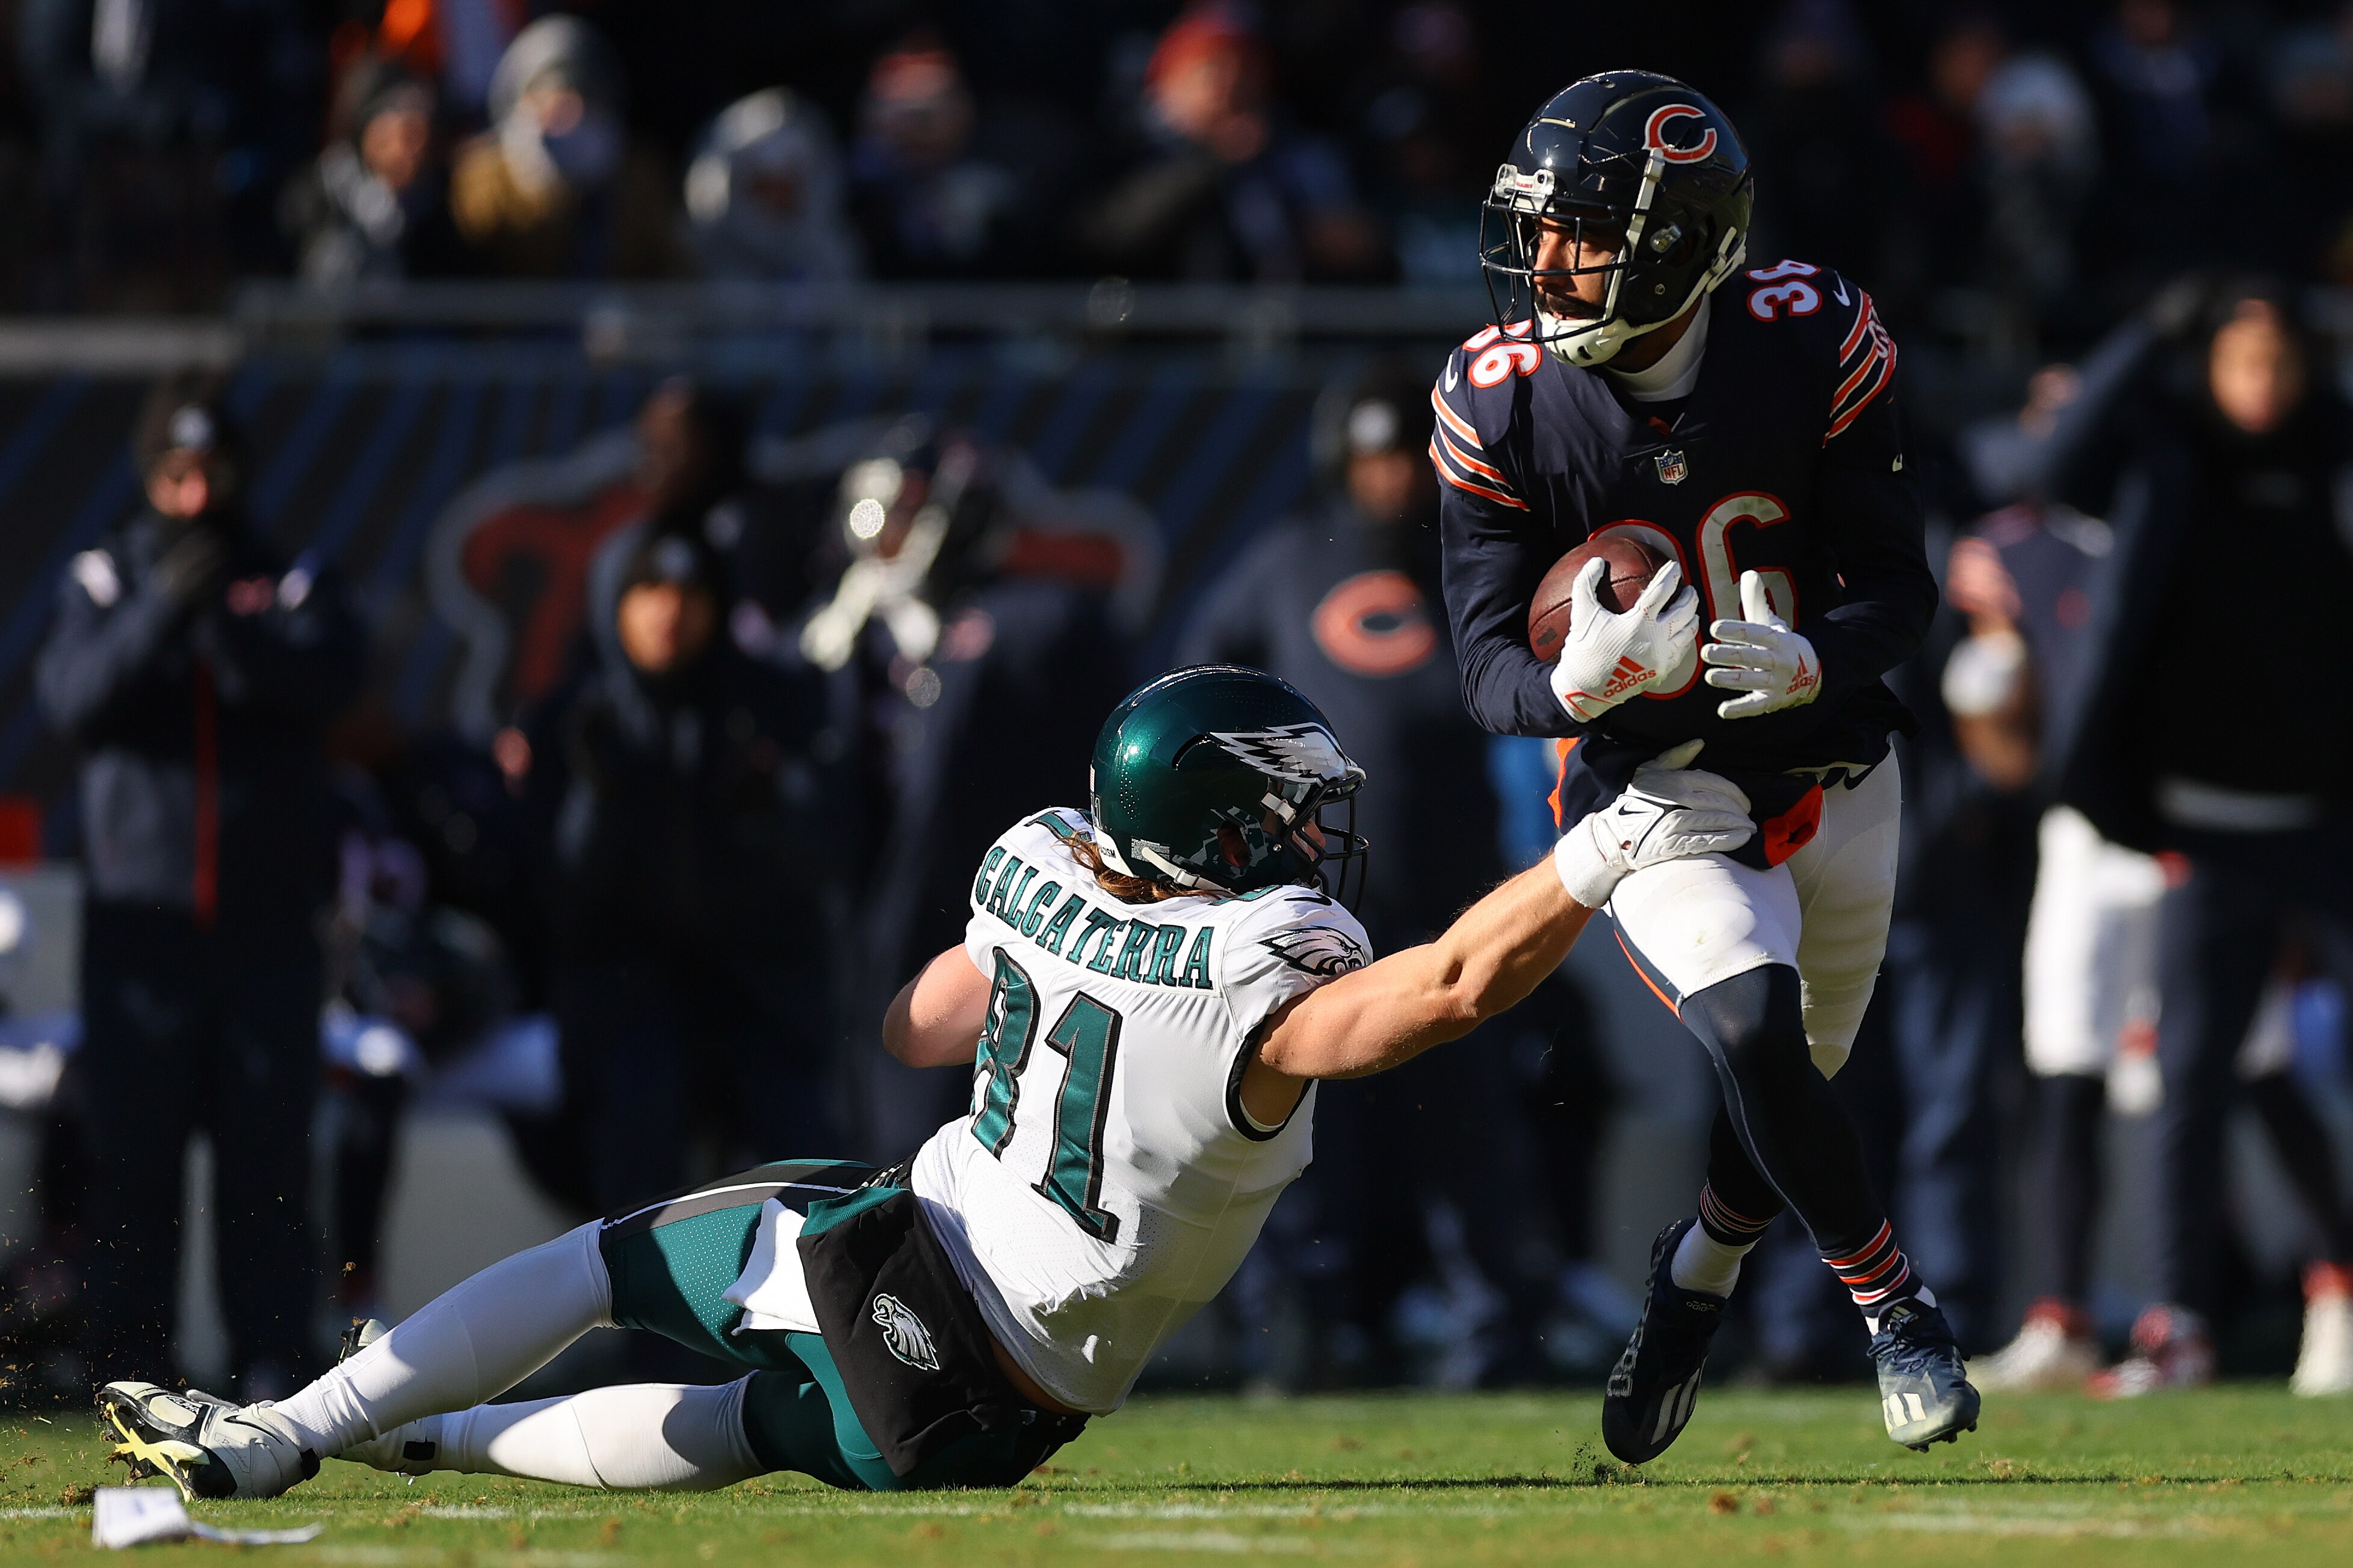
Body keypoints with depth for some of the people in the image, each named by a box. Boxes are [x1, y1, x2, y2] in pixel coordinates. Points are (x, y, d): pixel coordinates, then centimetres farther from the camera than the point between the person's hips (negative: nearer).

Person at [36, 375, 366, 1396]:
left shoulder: (291, 582, 8)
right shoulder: (103, 580, 8)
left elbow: (332, 680, -11)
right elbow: (71, 698, -8)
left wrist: (230, 621, -27)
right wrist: (160, 613, -24)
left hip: (270, 921, 0)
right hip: (140, 919, 0)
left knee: (269, 1146, -1)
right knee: (132, 1146, -3)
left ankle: (271, 1354, 3)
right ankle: (126, 1358, 1)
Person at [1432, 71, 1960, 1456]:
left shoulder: (1812, 349, -16)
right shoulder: (1502, 406, -16)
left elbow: (1901, 589, -10)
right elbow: (1491, 674, -15)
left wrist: (1810, 660, -32)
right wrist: (1581, 682, -39)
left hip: (1832, 778, 2)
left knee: (1791, 1085, 15)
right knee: (1759, 1044, -25)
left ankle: (1694, 1276, 47)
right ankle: (1896, 1304, -3)